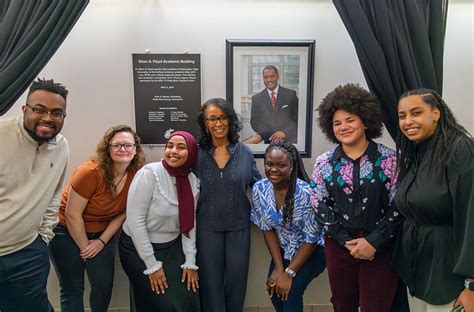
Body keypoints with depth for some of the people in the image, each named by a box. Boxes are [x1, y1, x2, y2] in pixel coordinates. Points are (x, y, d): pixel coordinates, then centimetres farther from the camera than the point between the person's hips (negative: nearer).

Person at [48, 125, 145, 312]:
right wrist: (84, 247, -12)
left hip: (102, 233, 4)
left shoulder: (136, 176, -13)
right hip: (68, 232, -4)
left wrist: (102, 241, -8)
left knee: (104, 285, 5)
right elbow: (72, 215, -21)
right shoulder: (90, 172, -27)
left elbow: (122, 213, -3)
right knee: (72, 289, 5)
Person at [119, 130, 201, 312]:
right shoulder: (149, 173, -21)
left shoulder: (193, 181, -5)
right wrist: (152, 265, -18)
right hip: (139, 248, -4)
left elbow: (190, 224, 0)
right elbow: (135, 220, -21)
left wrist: (190, 262, -6)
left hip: (173, 247, 5)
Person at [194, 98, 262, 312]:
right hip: (207, 228, -1)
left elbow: (259, 186, 6)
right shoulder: (197, 153, -6)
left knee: (236, 278, 14)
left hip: (239, 226, 1)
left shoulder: (244, 152, -4)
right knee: (211, 280, 12)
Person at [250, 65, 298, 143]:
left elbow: (297, 118, 3)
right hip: (269, 142, 1)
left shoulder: (291, 94, 5)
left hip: (289, 140, -1)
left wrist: (285, 133, -12)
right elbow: (254, 122, 5)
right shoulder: (256, 98, 8)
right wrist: (271, 135, -8)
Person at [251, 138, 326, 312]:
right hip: (284, 250, 4)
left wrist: (289, 273, -20)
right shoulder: (259, 189, -15)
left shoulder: (305, 193, -29)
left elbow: (311, 240, -21)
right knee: (273, 288, -8)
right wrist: (278, 267, -10)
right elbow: (267, 229, -5)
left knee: (291, 290, -18)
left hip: (313, 250, -4)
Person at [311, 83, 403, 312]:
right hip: (338, 245, 2)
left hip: (380, 247, -2)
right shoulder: (324, 162, -1)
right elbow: (319, 205, -1)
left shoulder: (388, 158, -6)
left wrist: (373, 241, -13)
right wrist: (346, 240, -8)